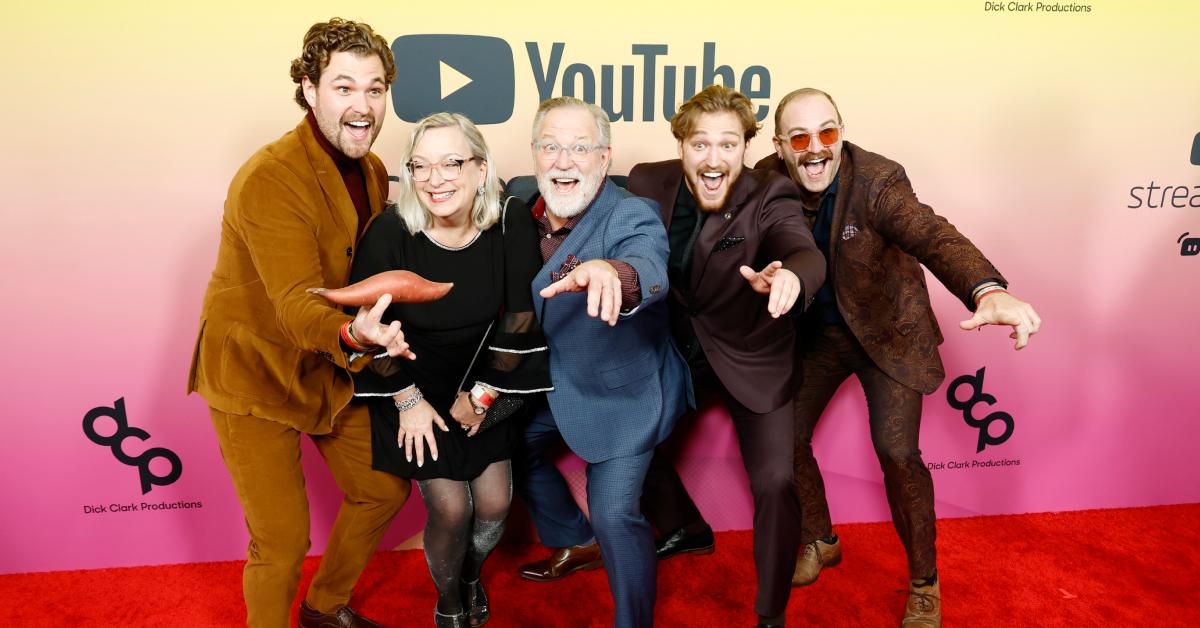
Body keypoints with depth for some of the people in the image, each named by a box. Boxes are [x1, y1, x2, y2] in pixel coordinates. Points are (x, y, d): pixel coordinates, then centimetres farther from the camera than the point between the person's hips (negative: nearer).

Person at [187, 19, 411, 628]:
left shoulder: (373, 171, 0)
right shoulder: (269, 179, -25)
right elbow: (296, 303, -34)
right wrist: (354, 335, -55)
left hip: (331, 366, 7)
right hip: (256, 372, -7)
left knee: (384, 488, 15)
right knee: (282, 540, -3)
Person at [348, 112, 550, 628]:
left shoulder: (511, 222, -20)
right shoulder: (390, 233, -25)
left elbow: (520, 315, -9)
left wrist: (483, 393, -4)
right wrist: (408, 400, -7)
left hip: (484, 381, 3)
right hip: (412, 384, -2)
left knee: (494, 503, 4)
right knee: (450, 509, -4)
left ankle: (472, 574, 42)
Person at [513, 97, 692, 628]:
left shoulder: (632, 216, -27)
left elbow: (650, 270, -50)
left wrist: (613, 274, -72)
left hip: (622, 392, -7)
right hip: (550, 381, 7)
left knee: (615, 515, -9)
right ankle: (577, 544, 46)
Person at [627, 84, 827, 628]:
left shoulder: (770, 197, -22)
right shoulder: (648, 184, -12)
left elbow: (805, 251, -39)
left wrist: (789, 276, -63)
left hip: (749, 358, -3)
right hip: (671, 351, 4)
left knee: (775, 482, -10)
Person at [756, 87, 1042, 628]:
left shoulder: (877, 179, -25)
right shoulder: (766, 180, -12)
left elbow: (931, 234, -40)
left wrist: (988, 291, -58)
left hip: (888, 331, -3)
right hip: (815, 333, 4)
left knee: (897, 453, -8)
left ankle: (923, 583, 17)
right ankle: (819, 541, 33)